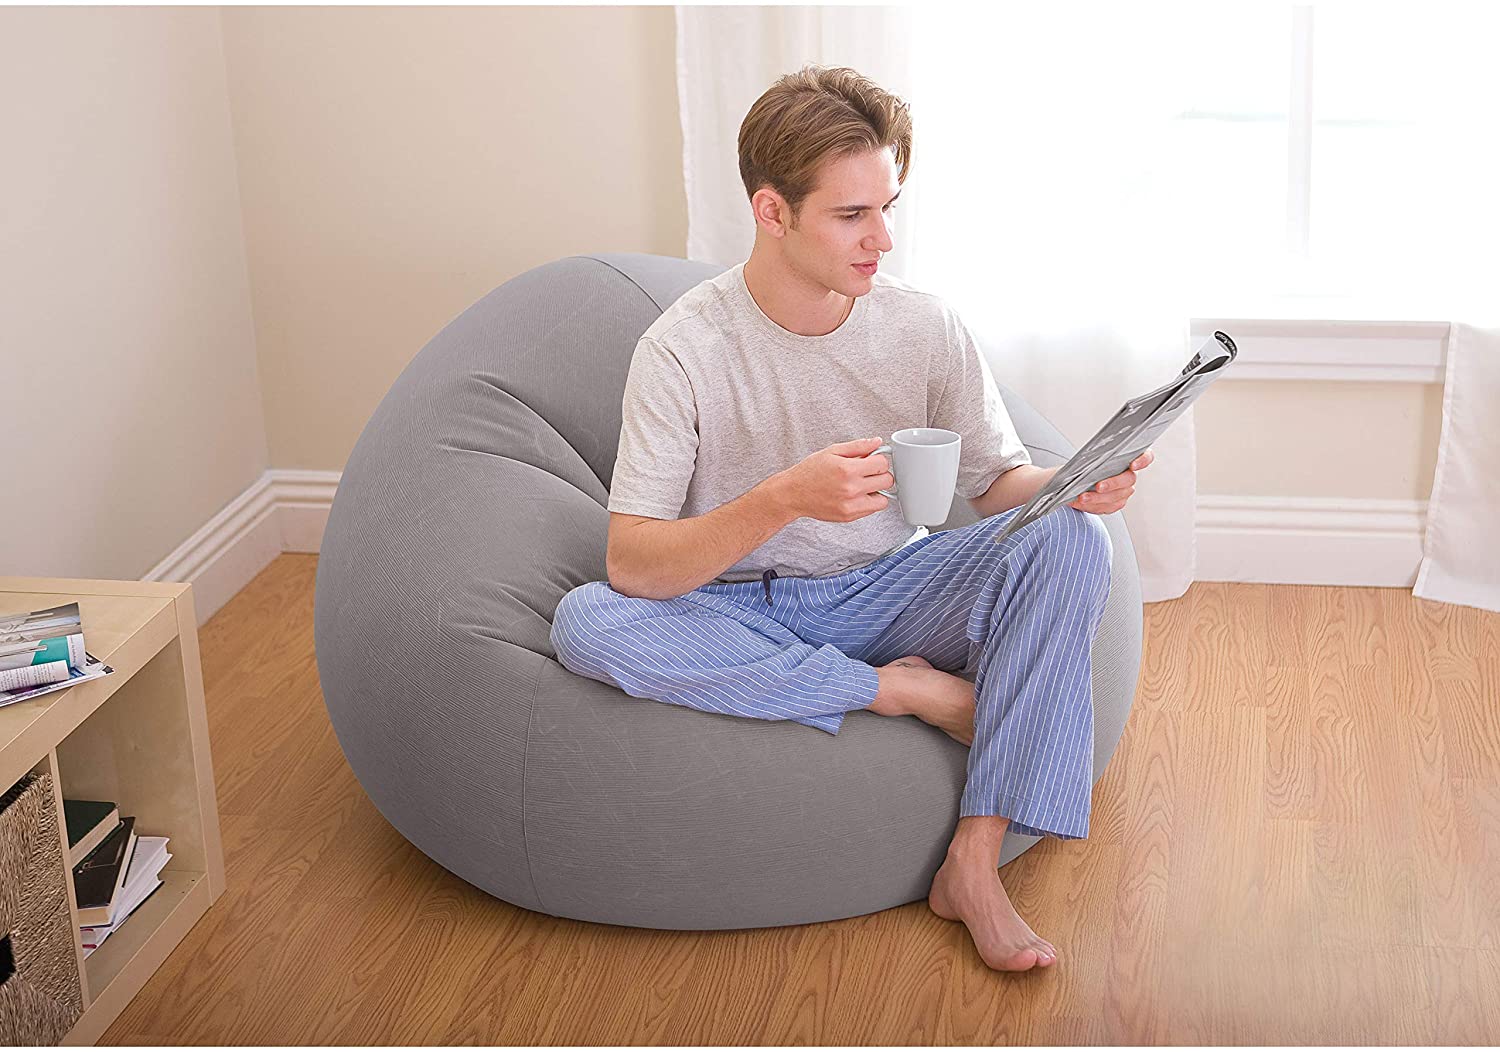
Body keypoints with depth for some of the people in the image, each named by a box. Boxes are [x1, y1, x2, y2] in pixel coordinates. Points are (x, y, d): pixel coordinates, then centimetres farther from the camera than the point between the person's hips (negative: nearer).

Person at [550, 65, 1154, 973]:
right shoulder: (686, 348, -15)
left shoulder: (925, 327, -6)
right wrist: (787, 498, -37)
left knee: (1071, 541, -23)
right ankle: (909, 692, -21)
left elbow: (1001, 484, 3)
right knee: (585, 622, -32)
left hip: (886, 592, 2)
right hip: (743, 615, -2)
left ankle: (975, 864, -27)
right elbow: (630, 564, -23)